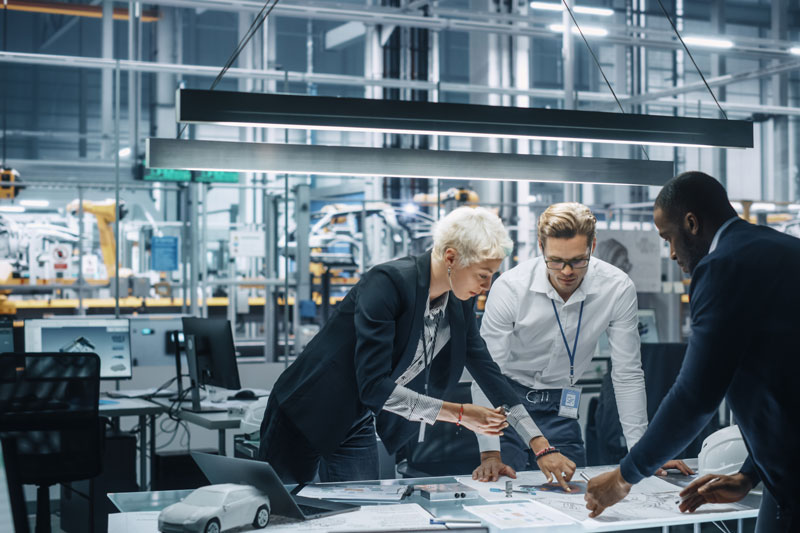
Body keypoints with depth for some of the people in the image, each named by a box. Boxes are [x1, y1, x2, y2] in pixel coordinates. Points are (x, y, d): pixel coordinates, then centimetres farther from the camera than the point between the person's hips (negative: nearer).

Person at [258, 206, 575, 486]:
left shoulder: (460, 300, -5)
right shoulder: (387, 283, -29)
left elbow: (486, 368, 4)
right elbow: (373, 386, -33)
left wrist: (541, 446, -2)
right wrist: (459, 414, -30)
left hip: (358, 428, 7)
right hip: (308, 416, -6)